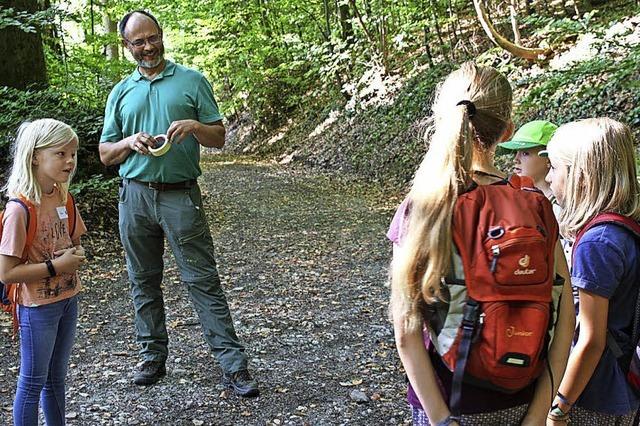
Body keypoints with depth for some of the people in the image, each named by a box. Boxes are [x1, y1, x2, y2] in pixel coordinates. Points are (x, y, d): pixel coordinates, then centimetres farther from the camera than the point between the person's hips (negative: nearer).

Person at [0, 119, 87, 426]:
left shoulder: (63, 197, 0)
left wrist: (76, 254, -6)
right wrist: (56, 266, -23)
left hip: (68, 299, 7)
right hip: (37, 307, -7)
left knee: (56, 377, 21)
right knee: (32, 383, 9)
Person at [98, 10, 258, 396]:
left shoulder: (192, 81, 6)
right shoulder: (121, 93, 14)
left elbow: (219, 137, 4)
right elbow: (105, 154, 14)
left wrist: (194, 126, -17)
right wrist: (130, 142, -7)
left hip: (181, 195, -3)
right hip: (135, 195, 4)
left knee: (203, 280, -5)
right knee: (144, 282, 11)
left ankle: (234, 365, -2)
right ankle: (153, 358, 25)